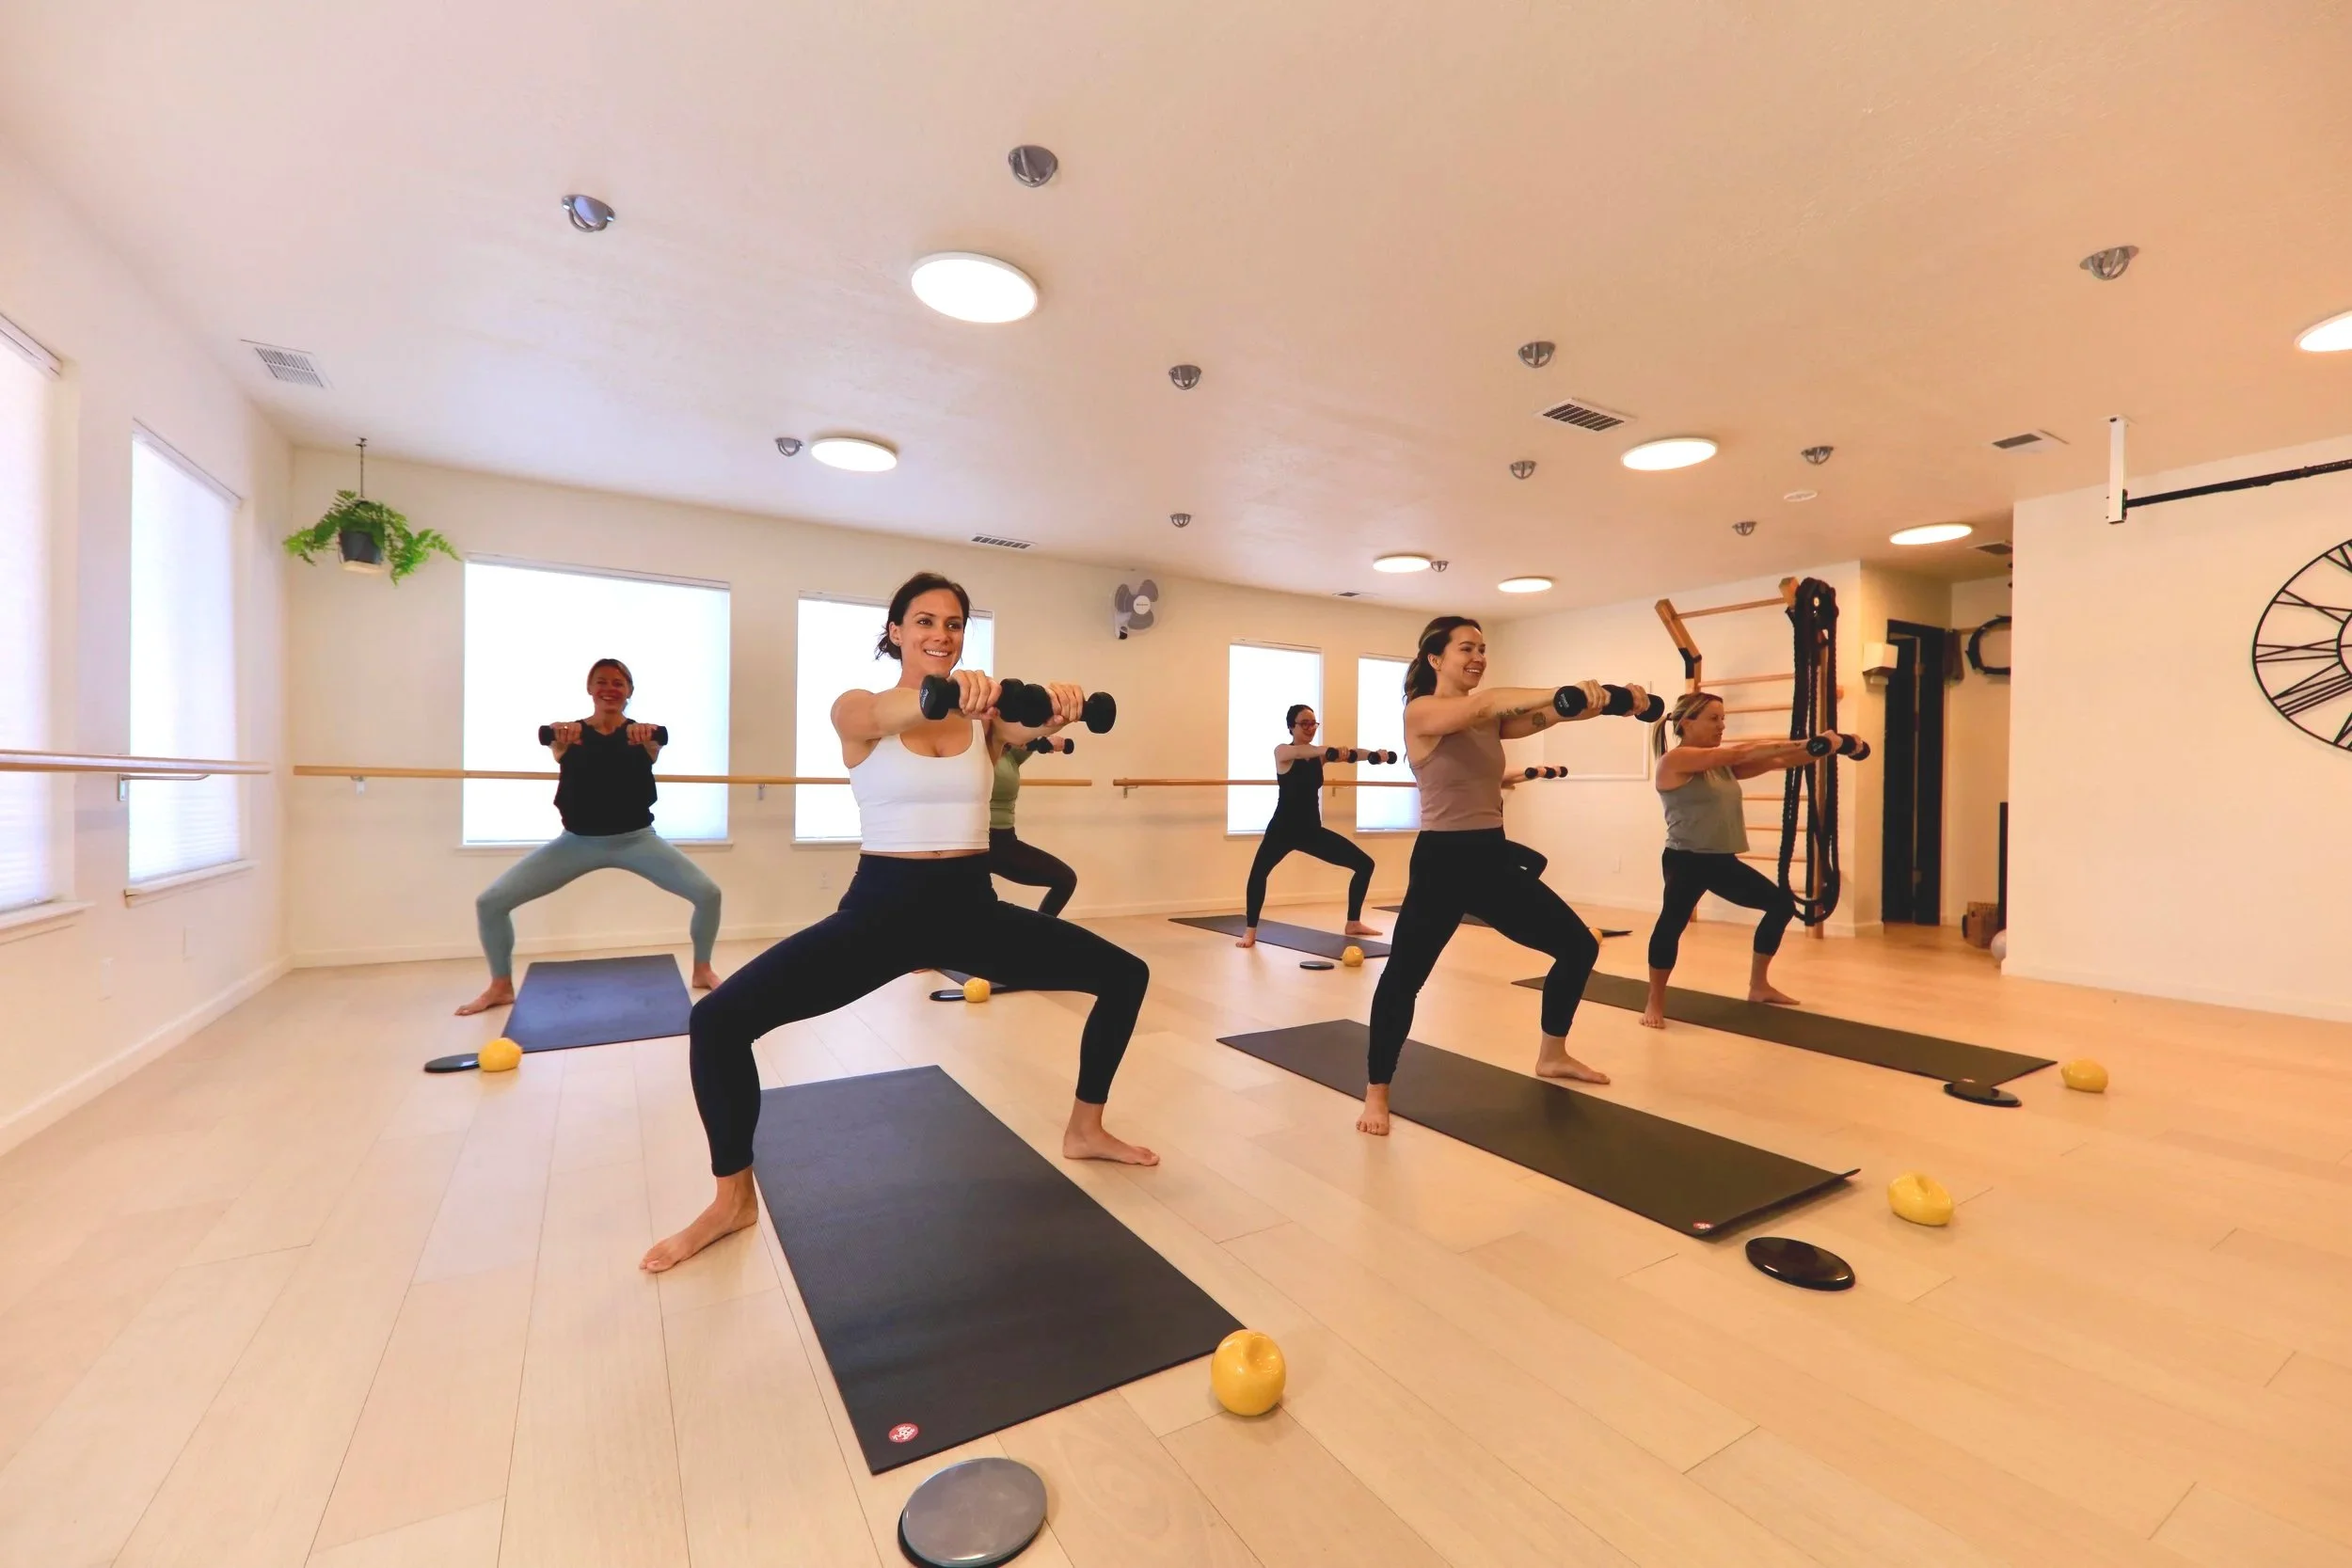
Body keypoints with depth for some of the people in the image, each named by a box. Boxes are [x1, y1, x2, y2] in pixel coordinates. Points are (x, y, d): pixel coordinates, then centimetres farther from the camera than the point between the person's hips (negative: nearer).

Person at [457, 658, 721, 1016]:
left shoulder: (641, 733, -3)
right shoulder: (570, 732, -2)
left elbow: (654, 751, -28)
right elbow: (557, 751, -27)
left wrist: (648, 740, -53)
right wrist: (559, 741, -52)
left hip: (635, 838, -1)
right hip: (579, 841, 1)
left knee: (708, 894, -16)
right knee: (489, 902, -8)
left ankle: (702, 971, 8)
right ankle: (501, 986, 16)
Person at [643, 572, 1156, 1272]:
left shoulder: (982, 712, 4)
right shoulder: (857, 710, -4)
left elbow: (1031, 725, -18)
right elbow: (887, 716, -30)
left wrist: (1059, 708, -44)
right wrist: (939, 691, -53)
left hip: (972, 907, 3)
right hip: (883, 907, -3)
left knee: (1125, 975, 1)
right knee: (717, 1019, -18)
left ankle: (1085, 1130, 23)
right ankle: (734, 1198, 9)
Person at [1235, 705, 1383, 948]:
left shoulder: (1319, 754, 8)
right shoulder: (1282, 751, -6)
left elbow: (1350, 754, -7)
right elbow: (1301, 752, -29)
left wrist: (1374, 754, -27)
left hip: (1313, 830, 6)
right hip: (1283, 828, -6)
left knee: (1365, 864, 6)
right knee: (1259, 870, -33)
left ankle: (1353, 923, 20)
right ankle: (1250, 930, -20)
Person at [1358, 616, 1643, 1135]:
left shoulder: (1491, 718, 13)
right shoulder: (1421, 712, -9)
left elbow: (1541, 719, -4)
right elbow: (1482, 704, -27)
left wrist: (1597, 702, -20)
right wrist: (1559, 691, -37)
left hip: (1495, 859, 8)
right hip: (1442, 862, -8)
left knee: (1580, 946, 14)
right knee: (1403, 976, -12)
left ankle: (1552, 1055, 35)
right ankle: (1376, 1092, 8)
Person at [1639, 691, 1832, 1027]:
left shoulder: (1723, 764, 14)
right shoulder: (1675, 760, -11)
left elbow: (1772, 763, 6)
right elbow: (1741, 751, -17)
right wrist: (1801, 743, -16)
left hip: (1723, 861, 9)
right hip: (1686, 860, -9)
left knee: (1782, 903, 18)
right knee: (1672, 921, -30)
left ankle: (1758, 986, 32)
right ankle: (1655, 1003, -13)